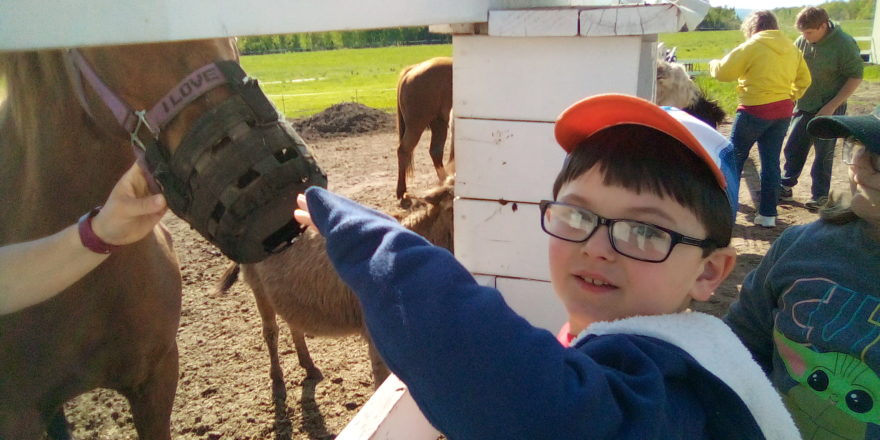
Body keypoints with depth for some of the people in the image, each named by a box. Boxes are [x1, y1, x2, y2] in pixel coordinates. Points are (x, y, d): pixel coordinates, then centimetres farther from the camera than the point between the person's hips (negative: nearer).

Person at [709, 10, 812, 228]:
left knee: (734, 158, 6)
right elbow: (804, 80, 15)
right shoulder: (791, 48, 10)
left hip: (755, 111, -6)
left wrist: (713, 63, 12)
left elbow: (722, 72, -8)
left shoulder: (751, 46, -9)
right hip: (783, 112, 6)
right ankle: (768, 214, 13)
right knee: (771, 162, 10)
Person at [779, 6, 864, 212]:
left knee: (824, 153, 5)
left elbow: (855, 77, -12)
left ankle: (820, 195, 17)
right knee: (792, 148, 10)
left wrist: (831, 106, -17)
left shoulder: (844, 44, -16)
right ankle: (785, 187, 24)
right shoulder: (802, 41, -5)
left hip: (829, 110, -4)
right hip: (804, 106, 5)